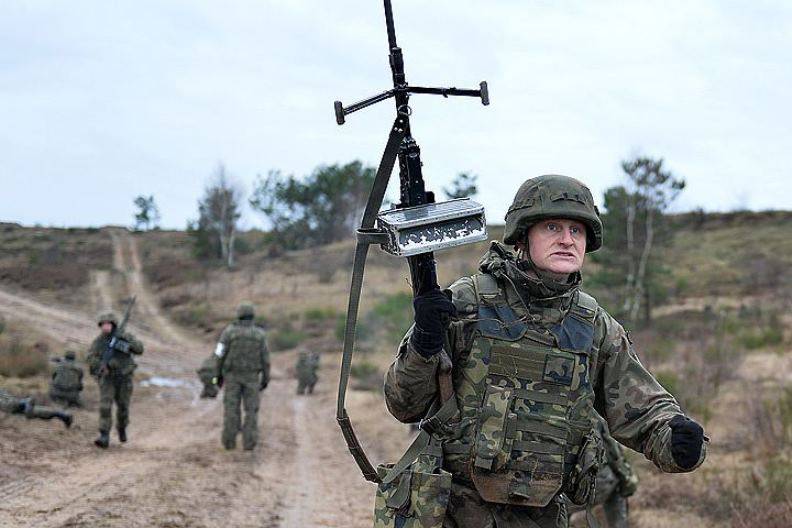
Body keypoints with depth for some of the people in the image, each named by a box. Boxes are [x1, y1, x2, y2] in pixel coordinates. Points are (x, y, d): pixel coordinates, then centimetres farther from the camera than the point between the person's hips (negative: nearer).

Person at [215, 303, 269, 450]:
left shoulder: (229, 331, -6)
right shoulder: (260, 334, -3)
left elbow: (220, 354, -6)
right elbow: (265, 359, -2)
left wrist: (219, 375, 3)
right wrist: (265, 379, 6)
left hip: (233, 376, 0)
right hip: (251, 377, 0)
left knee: (232, 409, 5)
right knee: (251, 410, 4)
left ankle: (229, 441, 5)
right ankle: (249, 443, -2)